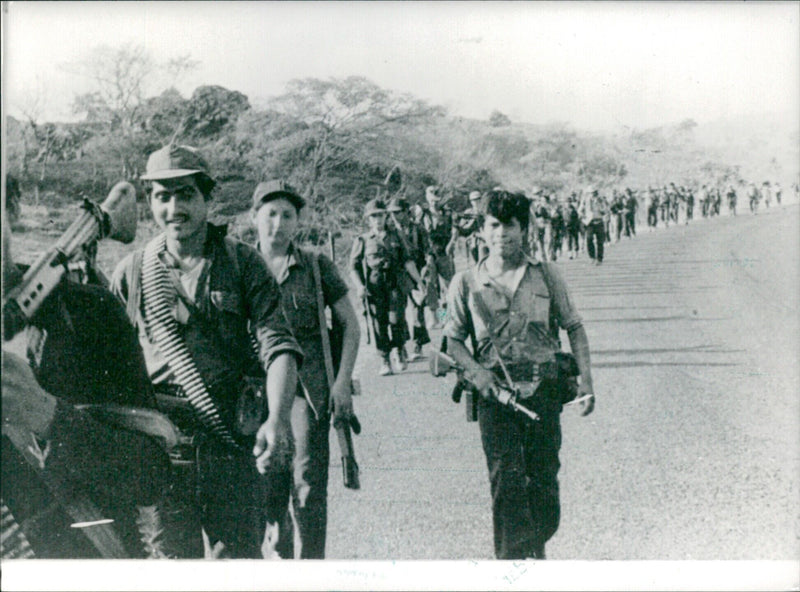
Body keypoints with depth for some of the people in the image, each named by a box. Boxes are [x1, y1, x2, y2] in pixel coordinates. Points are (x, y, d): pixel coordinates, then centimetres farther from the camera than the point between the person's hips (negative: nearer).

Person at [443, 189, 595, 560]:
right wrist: (475, 370, -9)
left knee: (544, 481, 7)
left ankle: (537, 550, 30)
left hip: (544, 392, 1)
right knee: (506, 483, -9)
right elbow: (453, 339, 10)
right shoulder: (466, 284, 4)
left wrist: (586, 379, 1)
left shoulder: (546, 275, 6)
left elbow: (574, 327, 11)